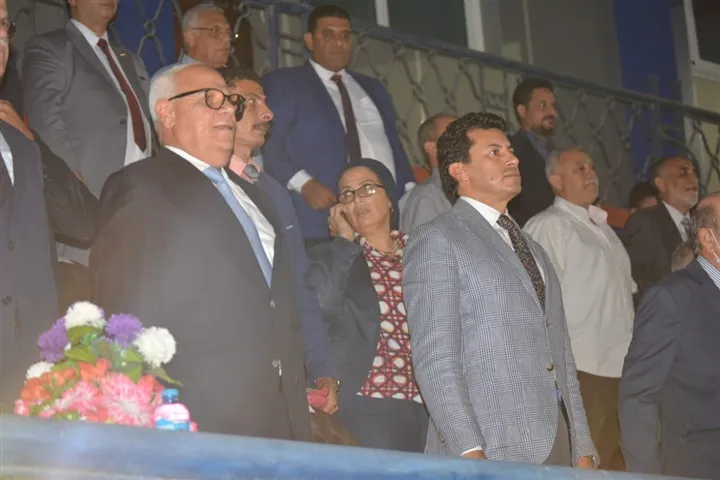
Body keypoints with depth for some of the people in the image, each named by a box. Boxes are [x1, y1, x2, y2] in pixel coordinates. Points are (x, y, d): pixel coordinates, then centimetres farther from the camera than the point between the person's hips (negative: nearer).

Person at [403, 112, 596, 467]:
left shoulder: (534, 250, 24)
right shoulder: (436, 241, 0)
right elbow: (434, 357, -9)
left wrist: (582, 450, 12)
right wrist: (468, 451, -19)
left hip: (558, 447, 7)